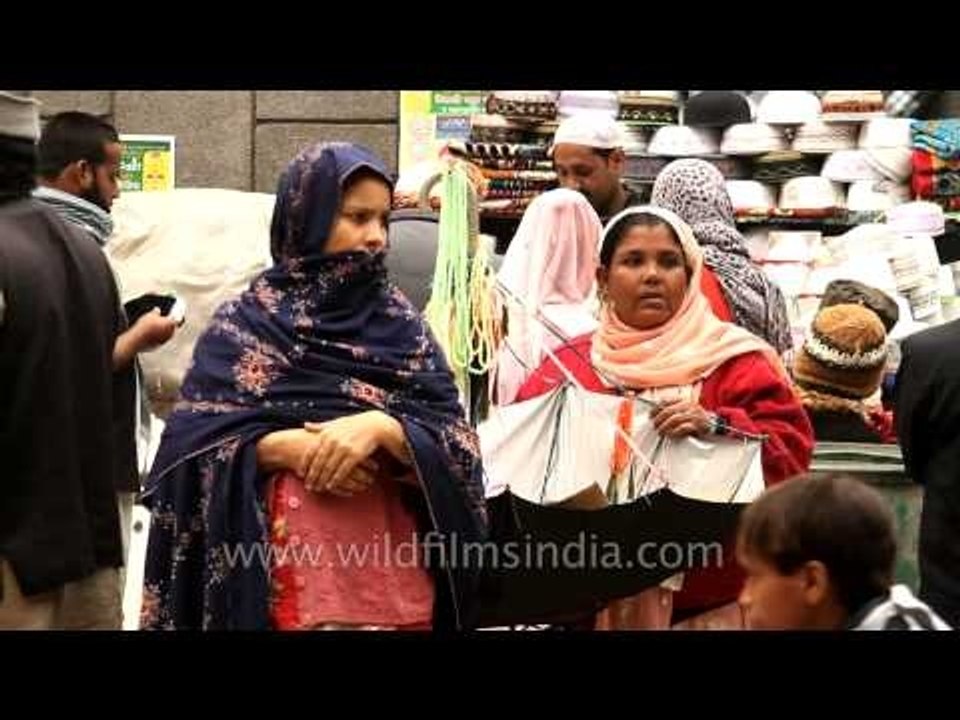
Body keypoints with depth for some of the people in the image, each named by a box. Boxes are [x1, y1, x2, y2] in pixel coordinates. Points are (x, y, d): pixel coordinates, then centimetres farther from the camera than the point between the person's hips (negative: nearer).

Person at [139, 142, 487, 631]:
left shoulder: (401, 322, 9)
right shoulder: (247, 323, 1)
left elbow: (455, 441, 0)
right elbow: (193, 440, -6)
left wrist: (381, 428, -18)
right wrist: (291, 446, -18)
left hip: (393, 569, 3)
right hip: (286, 568, -3)